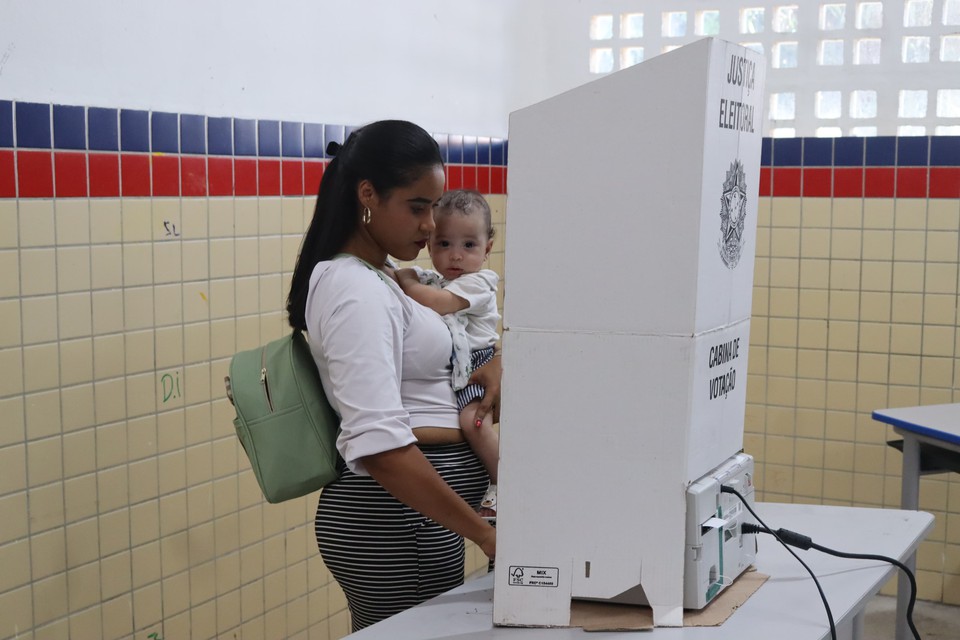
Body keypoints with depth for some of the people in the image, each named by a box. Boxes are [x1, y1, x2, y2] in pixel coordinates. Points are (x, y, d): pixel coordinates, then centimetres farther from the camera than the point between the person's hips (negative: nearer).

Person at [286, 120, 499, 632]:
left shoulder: (375, 277, 13)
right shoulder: (358, 291, -18)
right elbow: (379, 443, -28)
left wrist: (488, 368, 1)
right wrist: (484, 533, -28)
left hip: (400, 513, 10)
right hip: (400, 516, -10)